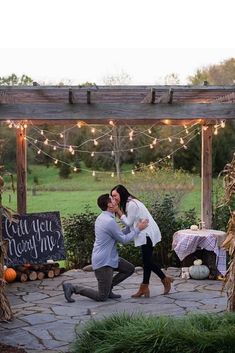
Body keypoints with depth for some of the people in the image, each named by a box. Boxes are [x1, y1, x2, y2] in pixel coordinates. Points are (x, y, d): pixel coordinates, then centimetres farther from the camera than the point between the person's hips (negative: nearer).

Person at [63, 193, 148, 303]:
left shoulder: (101, 218, 7)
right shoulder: (110, 221, -23)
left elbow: (120, 235, 14)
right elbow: (124, 240, -12)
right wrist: (138, 229, -4)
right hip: (103, 262, -10)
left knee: (130, 269, 17)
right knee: (102, 297, -2)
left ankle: (107, 288, 18)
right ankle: (72, 288, 1)